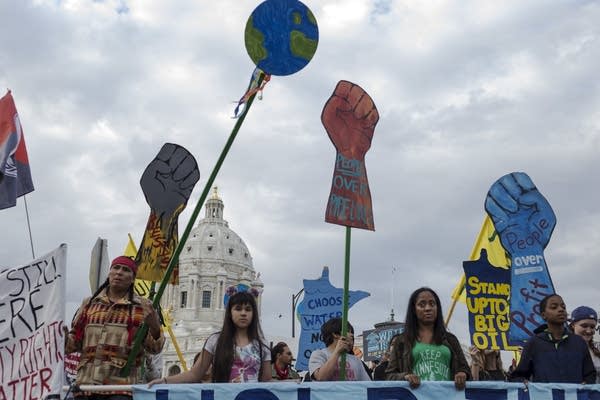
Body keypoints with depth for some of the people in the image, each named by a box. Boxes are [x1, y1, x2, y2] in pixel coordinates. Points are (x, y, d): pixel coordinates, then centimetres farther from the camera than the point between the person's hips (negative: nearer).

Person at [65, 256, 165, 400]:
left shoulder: (142, 307, 9)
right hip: (86, 383, 4)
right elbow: (75, 341, 23)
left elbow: (155, 348, 4)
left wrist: (154, 327, -16)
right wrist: (65, 338, 0)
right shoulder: (89, 304, 19)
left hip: (122, 388, -4)